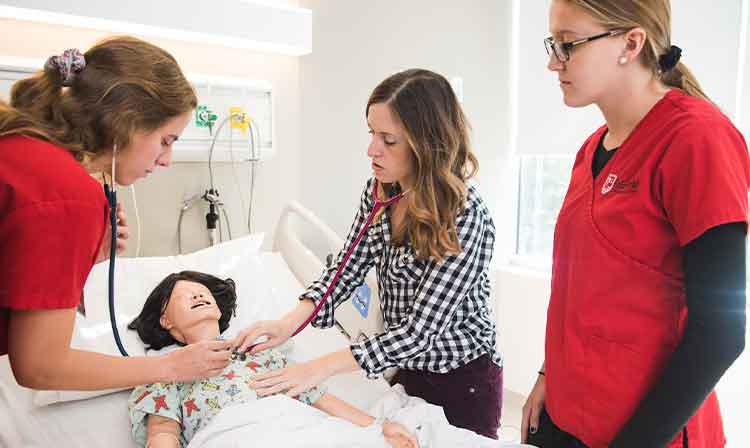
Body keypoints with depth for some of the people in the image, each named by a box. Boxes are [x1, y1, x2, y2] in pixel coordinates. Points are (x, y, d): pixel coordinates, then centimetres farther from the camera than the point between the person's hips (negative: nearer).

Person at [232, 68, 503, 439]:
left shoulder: (466, 217, -28)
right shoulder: (379, 190, -7)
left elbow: (420, 330, -28)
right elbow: (348, 268, -1)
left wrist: (322, 367, -29)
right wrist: (290, 322, -17)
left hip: (463, 383, -5)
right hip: (408, 369, 6)